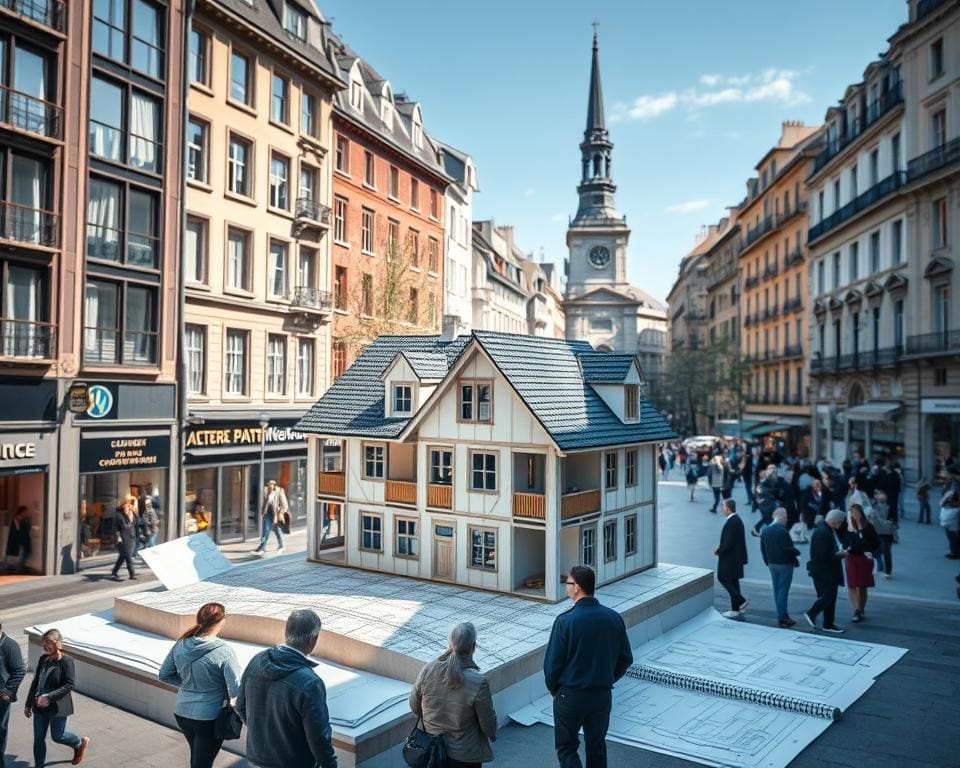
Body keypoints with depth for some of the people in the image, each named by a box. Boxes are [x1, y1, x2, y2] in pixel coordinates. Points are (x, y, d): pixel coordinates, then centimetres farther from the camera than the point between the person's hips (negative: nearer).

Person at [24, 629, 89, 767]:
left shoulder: (66, 661, -18)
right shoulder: (43, 659, 1)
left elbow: (69, 685, -19)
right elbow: (36, 682, 10)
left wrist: (49, 697, -26)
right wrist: (28, 704, 13)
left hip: (58, 707, -6)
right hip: (40, 706, 6)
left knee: (57, 736, 9)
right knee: (38, 738, 10)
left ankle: (80, 742, 36)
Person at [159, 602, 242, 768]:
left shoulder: (180, 645, -7)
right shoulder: (224, 651, -23)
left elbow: (164, 675, 5)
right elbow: (236, 690, -21)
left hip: (182, 714, 6)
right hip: (210, 718, -5)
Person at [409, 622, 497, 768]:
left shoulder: (427, 670, -16)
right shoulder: (478, 683, -28)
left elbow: (414, 706, -1)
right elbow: (487, 723, -15)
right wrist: (492, 734, 8)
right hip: (465, 756, -3)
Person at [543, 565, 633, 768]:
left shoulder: (565, 621, -20)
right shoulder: (614, 618, -6)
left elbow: (552, 662, -14)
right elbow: (626, 659, 3)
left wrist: (553, 689, 4)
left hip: (570, 696, -4)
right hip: (603, 695, 4)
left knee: (566, 746, 13)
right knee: (597, 745, 20)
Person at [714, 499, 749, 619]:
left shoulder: (731, 522, -22)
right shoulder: (737, 519, 9)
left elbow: (729, 542, -24)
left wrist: (719, 551, -10)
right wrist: (720, 549, 9)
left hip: (729, 558, -10)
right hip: (736, 557, 10)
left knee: (723, 578, 1)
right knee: (733, 581, 14)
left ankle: (740, 600, -2)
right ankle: (735, 608, 19)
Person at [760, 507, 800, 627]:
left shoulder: (764, 530, 4)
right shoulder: (782, 531, -20)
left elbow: (763, 549, 9)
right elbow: (789, 549, -20)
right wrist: (797, 553, 0)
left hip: (772, 563, 7)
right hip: (784, 564, -7)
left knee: (777, 590, 14)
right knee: (783, 590, -3)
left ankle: (783, 615, 22)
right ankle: (782, 618, -1)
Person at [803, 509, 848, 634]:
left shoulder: (830, 530, 9)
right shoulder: (822, 532, -24)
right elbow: (823, 556, -26)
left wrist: (840, 551, 1)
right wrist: (840, 554, -16)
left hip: (830, 571, 10)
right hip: (823, 572, -10)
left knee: (831, 597, 13)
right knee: (828, 596, -6)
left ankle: (829, 624, 22)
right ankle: (811, 614, 14)